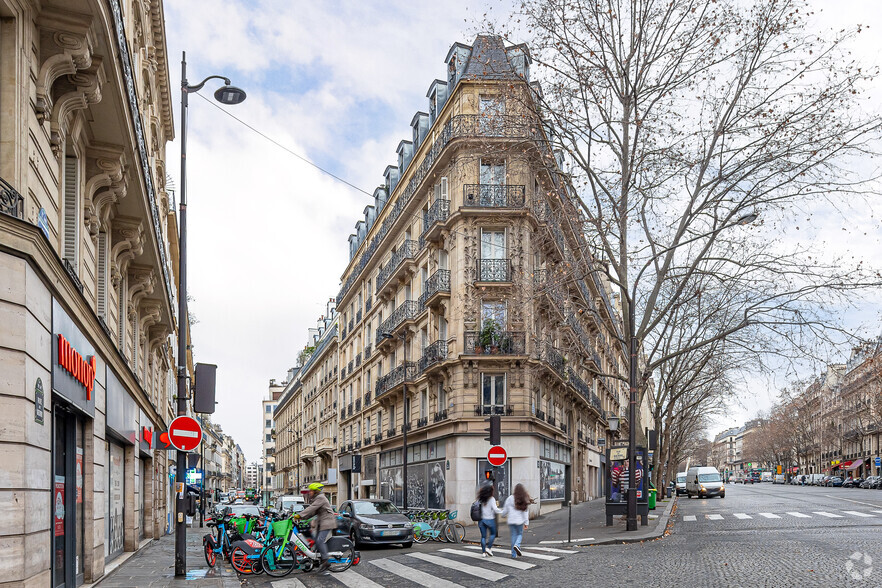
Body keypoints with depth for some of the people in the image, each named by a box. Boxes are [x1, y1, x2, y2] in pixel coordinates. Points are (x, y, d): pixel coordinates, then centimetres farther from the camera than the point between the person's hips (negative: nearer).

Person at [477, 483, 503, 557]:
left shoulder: (480, 499, 3)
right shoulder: (491, 499, -11)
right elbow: (495, 509, -16)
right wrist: (502, 511, -1)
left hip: (481, 520, 4)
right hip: (489, 519, -4)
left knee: (483, 536, 8)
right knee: (493, 534, 14)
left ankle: (483, 552, 8)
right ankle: (488, 548, 4)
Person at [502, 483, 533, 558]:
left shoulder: (510, 498, -4)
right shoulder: (525, 500, -5)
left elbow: (505, 509, 3)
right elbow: (526, 512, -6)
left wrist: (504, 515, 24)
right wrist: (526, 523, -2)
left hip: (511, 521, 1)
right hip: (520, 521, -1)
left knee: (514, 536, 10)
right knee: (520, 534, 17)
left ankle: (514, 554, 10)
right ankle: (517, 545, -13)